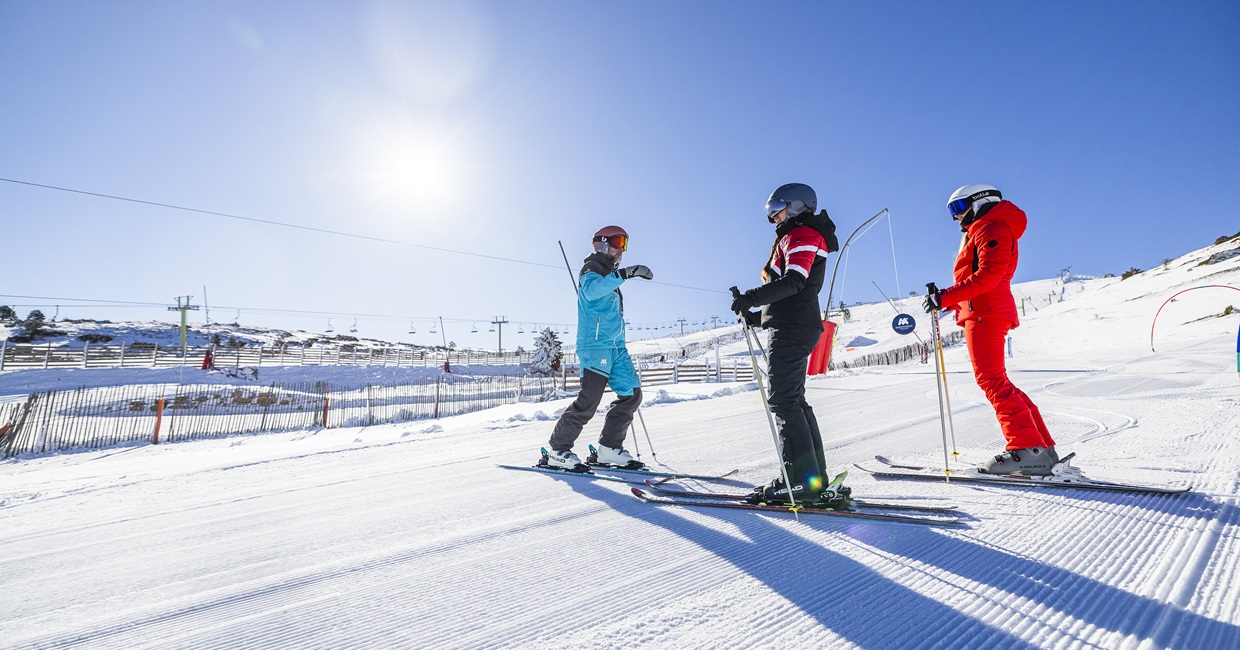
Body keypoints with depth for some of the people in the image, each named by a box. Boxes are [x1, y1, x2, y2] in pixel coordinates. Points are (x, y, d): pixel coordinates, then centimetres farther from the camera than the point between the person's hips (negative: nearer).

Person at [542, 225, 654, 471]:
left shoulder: (610, 276, 25)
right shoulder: (592, 270, -3)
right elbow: (591, 290, -28)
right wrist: (623, 273, -35)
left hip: (616, 347, 9)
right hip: (595, 345, -9)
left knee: (632, 394, 3)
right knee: (589, 400, -13)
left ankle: (608, 448, 10)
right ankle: (557, 450, 0)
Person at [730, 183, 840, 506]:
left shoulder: (801, 234, -3)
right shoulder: (794, 239, 28)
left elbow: (794, 281, -21)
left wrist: (753, 297, -30)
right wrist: (758, 316, 19)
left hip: (792, 329, -11)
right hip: (795, 326, 11)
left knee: (783, 400, -13)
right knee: (792, 400, 10)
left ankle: (805, 482, -12)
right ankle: (814, 477, 14)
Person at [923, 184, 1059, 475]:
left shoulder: (992, 229, -4)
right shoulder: (981, 232, 27)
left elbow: (987, 276, -18)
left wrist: (945, 297, -21)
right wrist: (946, 299, 14)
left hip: (986, 313, -10)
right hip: (984, 312, 10)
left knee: (992, 380, -14)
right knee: (997, 381, 9)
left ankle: (1027, 449, -15)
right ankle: (1043, 447, 12)